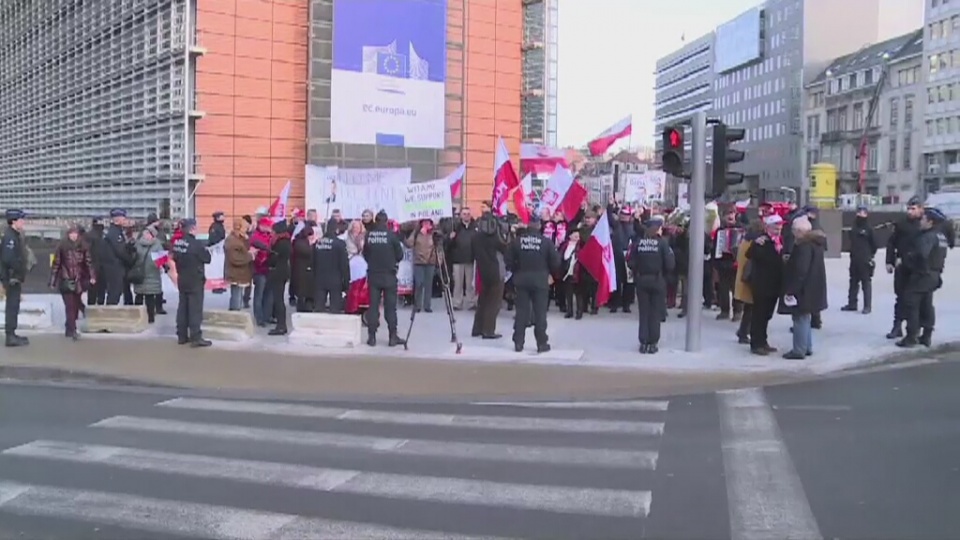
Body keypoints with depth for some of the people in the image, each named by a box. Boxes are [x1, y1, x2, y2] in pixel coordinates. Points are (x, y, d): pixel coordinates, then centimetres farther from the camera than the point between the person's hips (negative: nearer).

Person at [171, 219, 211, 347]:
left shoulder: (177, 243, 2)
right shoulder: (196, 244, -19)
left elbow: (175, 258, 11)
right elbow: (207, 259, -11)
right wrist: (204, 249, 5)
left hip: (182, 280, 7)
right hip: (195, 280, -7)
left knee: (183, 307, 13)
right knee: (195, 309, -5)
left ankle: (182, 336, 17)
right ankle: (196, 338, -6)